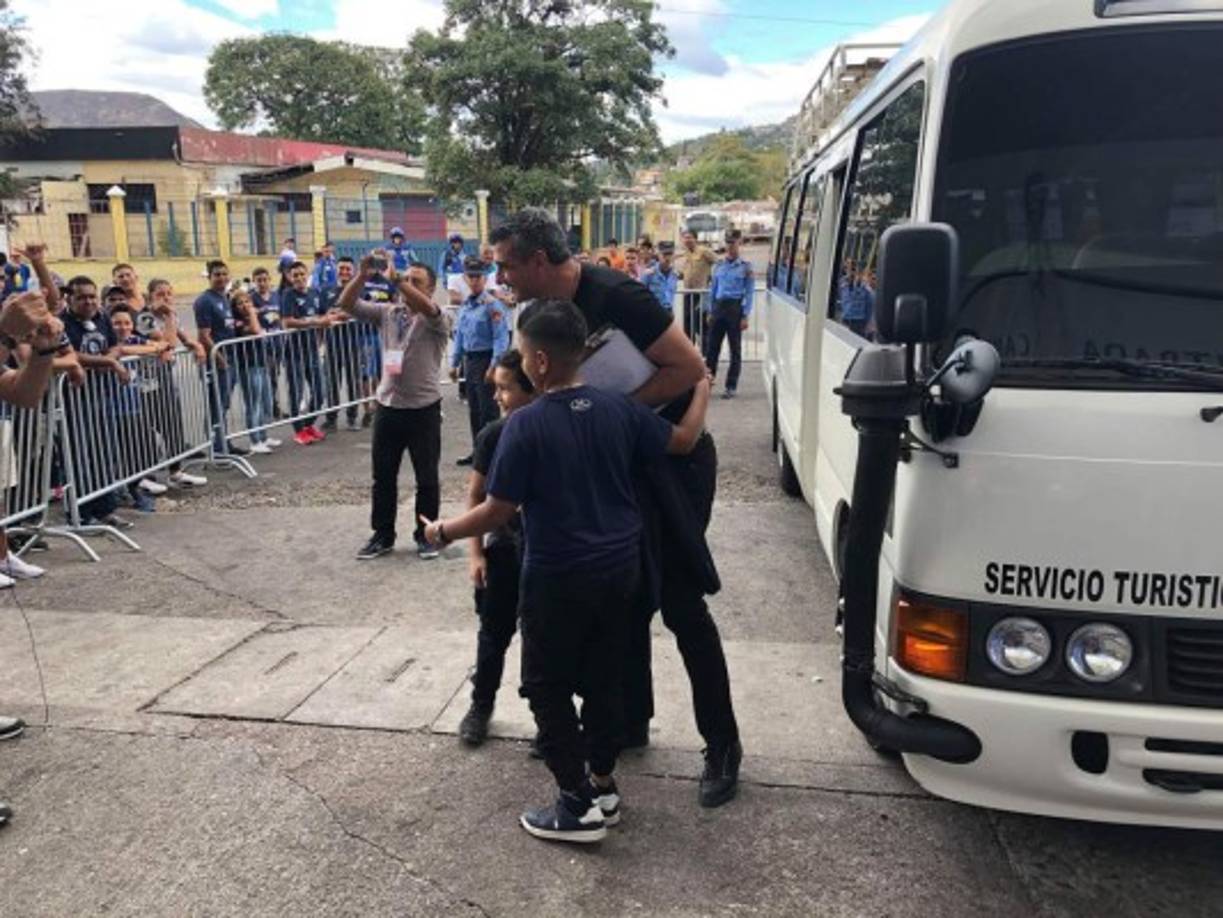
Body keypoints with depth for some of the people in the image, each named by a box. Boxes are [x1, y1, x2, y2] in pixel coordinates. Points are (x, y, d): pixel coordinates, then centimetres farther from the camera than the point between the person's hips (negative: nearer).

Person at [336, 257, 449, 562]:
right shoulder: (387, 312, 7)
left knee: (427, 477, 6)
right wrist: (363, 276, -18)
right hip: (388, 407, 4)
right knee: (383, 476, 11)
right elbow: (346, 304, -1)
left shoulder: (437, 320, -6)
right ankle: (382, 535, 24)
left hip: (424, 409, -4)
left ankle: (425, 535, 20)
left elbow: (426, 308, -30)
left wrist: (395, 278, -36)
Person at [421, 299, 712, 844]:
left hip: (558, 577, -6)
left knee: (547, 688, 10)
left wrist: (443, 531, 2)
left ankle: (580, 805, 13)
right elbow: (683, 439, 8)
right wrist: (701, 387, 25)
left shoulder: (527, 424, -17)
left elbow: (498, 511, -15)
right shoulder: (618, 408, -3)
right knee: (603, 679, 18)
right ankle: (604, 785, 30)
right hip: (619, 568, 6)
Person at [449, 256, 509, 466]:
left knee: (488, 409, -2)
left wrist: (493, 366, -21)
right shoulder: (466, 305, 10)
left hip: (486, 360, -8)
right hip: (469, 360, 8)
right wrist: (455, 363, 16)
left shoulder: (492, 305, -14)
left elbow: (501, 338, -17)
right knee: (474, 410, 15)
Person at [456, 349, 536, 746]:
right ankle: (481, 705, 30)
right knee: (494, 631, 12)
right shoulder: (493, 435, -8)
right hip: (504, 547, 2)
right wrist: (475, 551, -5)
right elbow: (476, 495, -1)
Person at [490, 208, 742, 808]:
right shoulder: (552, 308, 1)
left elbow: (690, 367, -25)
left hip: (676, 455, -8)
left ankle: (722, 746, 11)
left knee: (681, 603, -4)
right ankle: (631, 721, 31)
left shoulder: (614, 297, -24)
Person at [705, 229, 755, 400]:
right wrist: (711, 311, 10)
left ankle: (731, 386, 8)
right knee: (712, 346, 2)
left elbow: (749, 292, -2)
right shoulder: (719, 265, 11)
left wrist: (745, 316, -9)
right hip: (718, 306, 4)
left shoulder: (746, 266, 0)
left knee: (735, 348, 3)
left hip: (735, 307, -3)